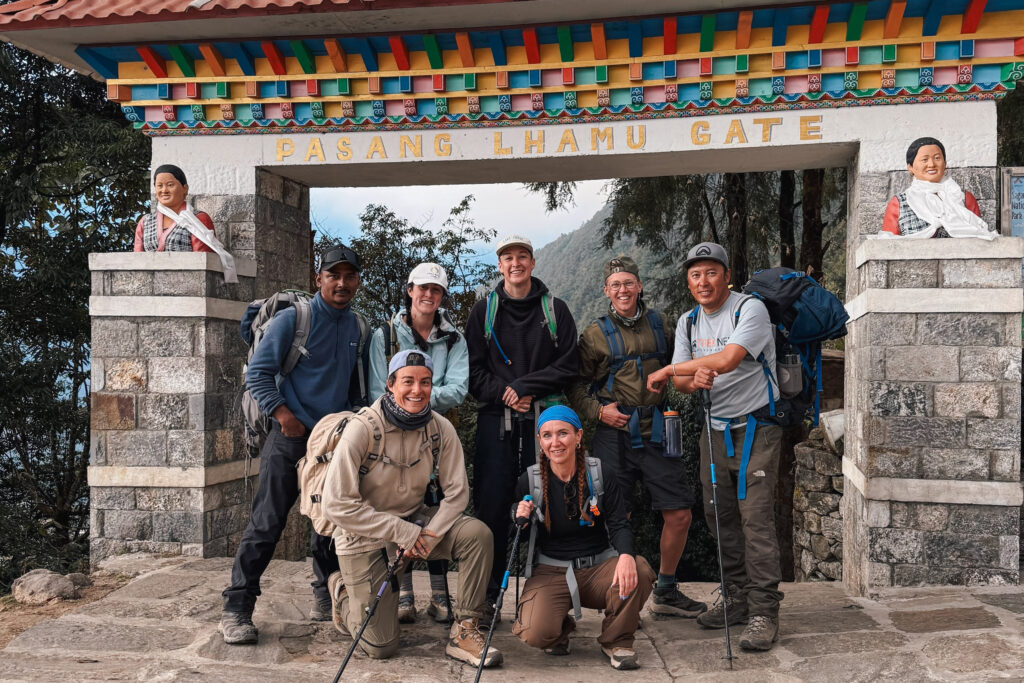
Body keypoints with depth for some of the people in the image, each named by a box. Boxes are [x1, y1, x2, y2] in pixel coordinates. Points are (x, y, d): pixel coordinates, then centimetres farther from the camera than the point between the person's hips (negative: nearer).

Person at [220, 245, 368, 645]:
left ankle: (327, 599, 27)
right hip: (291, 438, -5)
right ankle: (236, 610, 2)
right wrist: (283, 414, -15)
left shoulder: (358, 327, 10)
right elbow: (257, 373, -7)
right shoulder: (293, 319, -6)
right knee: (266, 525, -6)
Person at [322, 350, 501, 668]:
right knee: (380, 647, -2)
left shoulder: (440, 428, -10)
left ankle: (463, 633, -11)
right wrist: (401, 532, -24)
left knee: (477, 533, -24)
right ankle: (343, 591, 28)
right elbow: (337, 505, -22)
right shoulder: (362, 429, -21)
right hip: (364, 535, -4)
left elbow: (457, 491, -5)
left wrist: (430, 534, -21)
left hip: (414, 521, 4)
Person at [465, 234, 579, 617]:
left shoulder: (555, 310, 9)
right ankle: (487, 597, 9)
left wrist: (525, 386, -10)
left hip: (543, 419, 0)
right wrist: (503, 394, -12)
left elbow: (568, 364, 1)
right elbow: (474, 369, 5)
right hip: (496, 420, 0)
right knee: (492, 506, -1)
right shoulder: (484, 311, 11)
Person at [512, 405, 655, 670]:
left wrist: (626, 554, -29)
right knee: (536, 633, -28)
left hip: (599, 567, 1)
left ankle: (617, 641, -1)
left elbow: (619, 526, -7)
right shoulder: (529, 482, -3)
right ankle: (562, 628, 14)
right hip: (551, 571, -1)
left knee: (639, 571, -31)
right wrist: (520, 521, -17)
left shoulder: (601, 474, -3)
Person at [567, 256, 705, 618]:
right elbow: (575, 386, 6)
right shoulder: (596, 333, 4)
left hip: (656, 431, 3)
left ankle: (665, 592, 22)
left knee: (679, 513, 3)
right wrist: (597, 411, -9)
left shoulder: (658, 323, 12)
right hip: (615, 432, -3)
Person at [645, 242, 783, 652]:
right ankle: (737, 599, 23)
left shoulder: (750, 309, -12)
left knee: (756, 517, -11)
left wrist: (668, 370, -15)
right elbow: (681, 381, 7)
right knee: (719, 517, 10)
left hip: (756, 428, -7)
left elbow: (726, 360, -26)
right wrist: (693, 380, -19)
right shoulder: (688, 322, 9)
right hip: (715, 429, 7)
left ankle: (763, 613, -4)